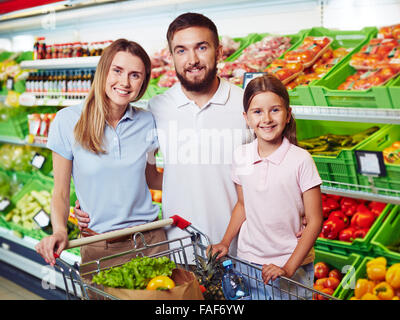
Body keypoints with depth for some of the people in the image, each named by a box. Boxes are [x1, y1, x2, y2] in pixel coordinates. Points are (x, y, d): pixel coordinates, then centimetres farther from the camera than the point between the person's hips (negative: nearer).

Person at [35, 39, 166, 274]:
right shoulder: (68, 120, -8)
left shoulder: (147, 122, 0)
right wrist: (59, 231, -19)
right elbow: (61, 191, -3)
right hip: (98, 248, -2)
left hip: (150, 239, 2)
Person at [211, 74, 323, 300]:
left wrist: (289, 268, -15)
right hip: (248, 260, 3)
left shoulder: (301, 160, -14)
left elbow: (314, 221, -11)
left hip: (293, 266, -3)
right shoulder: (241, 156, -2)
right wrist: (226, 242, 2)